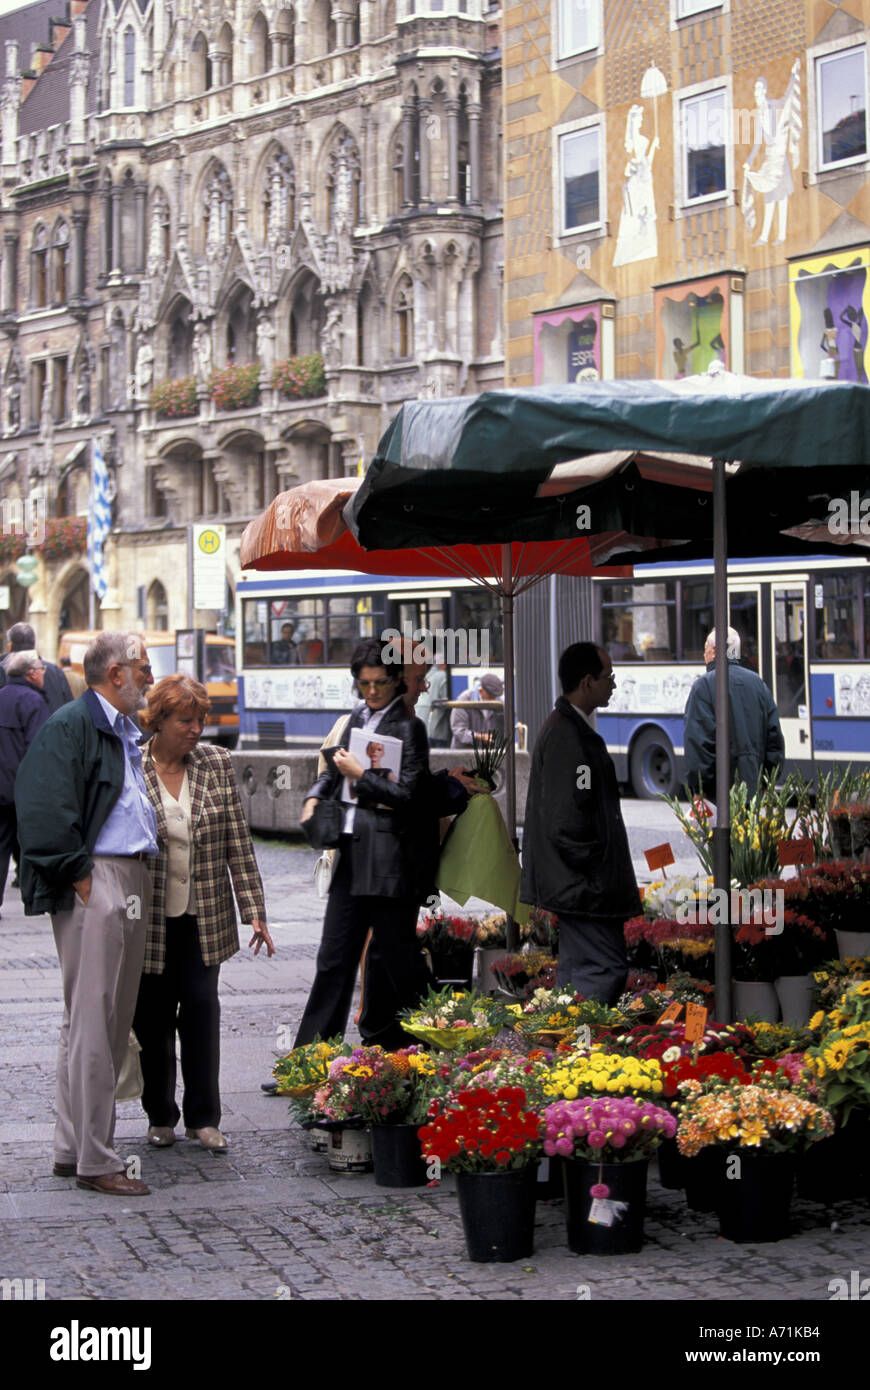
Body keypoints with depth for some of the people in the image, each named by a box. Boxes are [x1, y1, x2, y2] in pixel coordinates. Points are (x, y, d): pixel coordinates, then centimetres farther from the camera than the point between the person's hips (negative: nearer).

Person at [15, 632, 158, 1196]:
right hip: (96, 881, -10)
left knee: (113, 1019, 12)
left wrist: (144, 866, 15)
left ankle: (74, 1149, 20)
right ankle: (93, 1160, -4)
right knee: (92, 1021, -7)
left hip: (133, 881, 10)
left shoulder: (127, 733, 19)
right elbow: (48, 810, -17)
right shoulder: (72, 725, -9)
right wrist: (79, 875, -16)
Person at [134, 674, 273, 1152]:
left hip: (204, 916, 1)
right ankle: (160, 1116, 21)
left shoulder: (217, 764, 1)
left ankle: (203, 1116, 11)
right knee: (153, 1015, 7)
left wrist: (254, 911, -1)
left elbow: (238, 843, 2)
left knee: (201, 1007, 1)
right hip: (149, 916, -1)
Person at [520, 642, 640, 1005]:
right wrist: (597, 873, -15)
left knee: (578, 968, 15)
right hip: (585, 889, -11)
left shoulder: (564, 727, 15)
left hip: (573, 882, 11)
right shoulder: (567, 737, -19)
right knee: (605, 969, -10)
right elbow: (566, 822, -24)